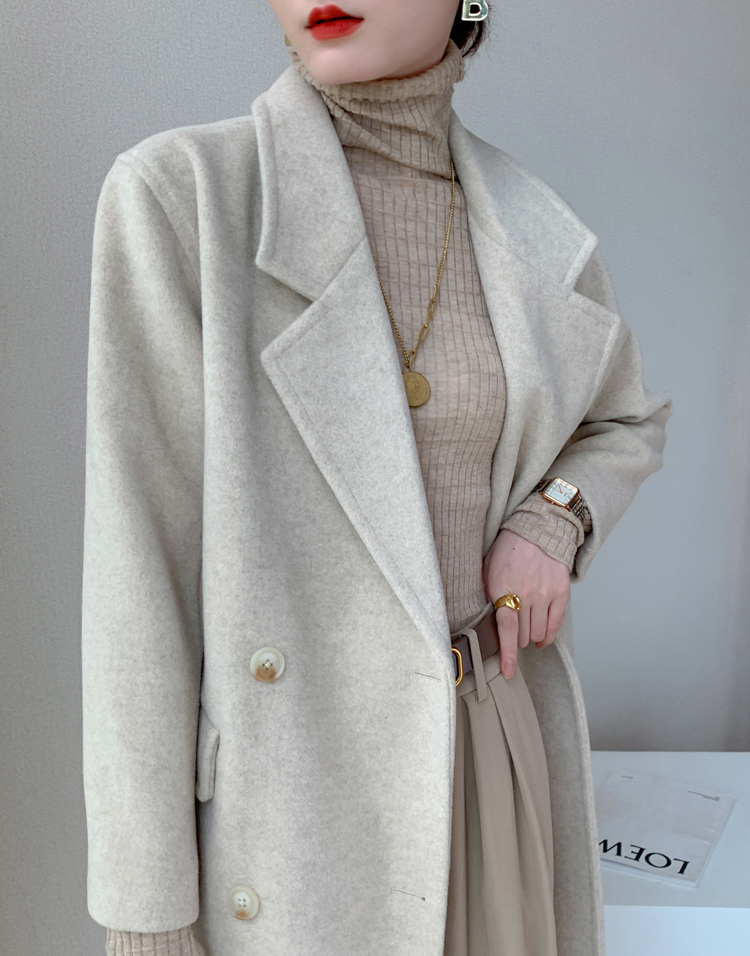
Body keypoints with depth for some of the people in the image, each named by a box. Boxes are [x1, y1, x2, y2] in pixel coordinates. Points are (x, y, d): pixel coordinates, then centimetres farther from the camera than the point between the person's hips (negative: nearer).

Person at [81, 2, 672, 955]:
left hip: (498, 735, 4)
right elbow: (139, 556, -14)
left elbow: (623, 423, 18)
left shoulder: (537, 238, -1)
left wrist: (553, 524, -6)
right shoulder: (179, 197, -14)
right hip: (302, 770, -4)